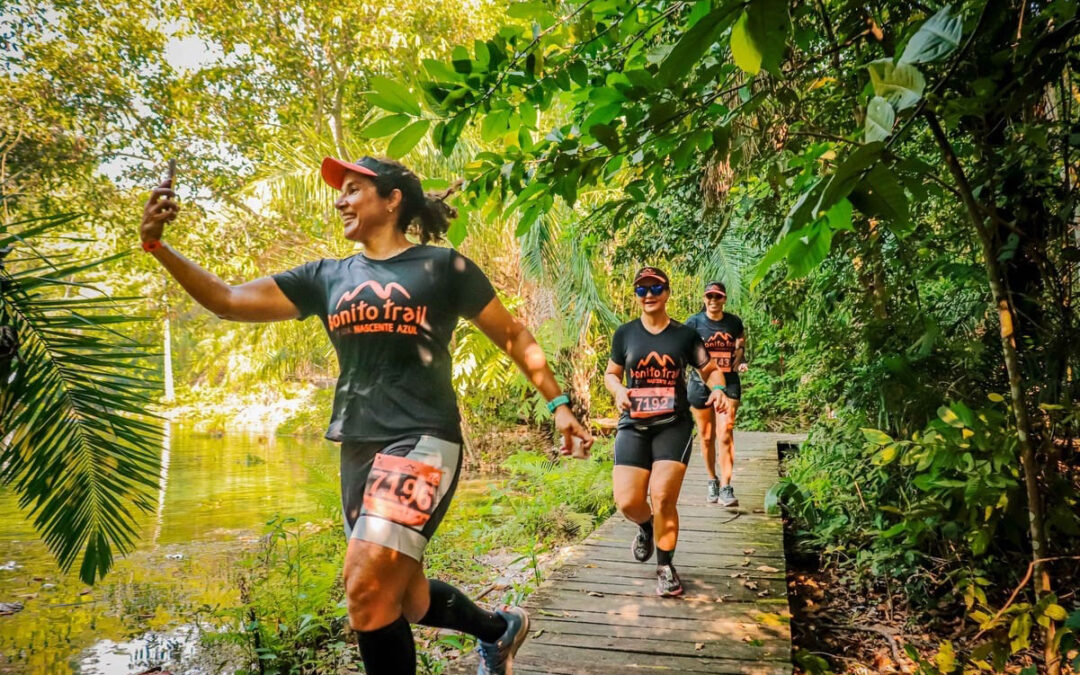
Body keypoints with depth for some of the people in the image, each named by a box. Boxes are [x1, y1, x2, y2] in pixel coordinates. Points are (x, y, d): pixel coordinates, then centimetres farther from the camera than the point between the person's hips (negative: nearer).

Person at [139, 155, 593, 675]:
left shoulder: (442, 266, 0)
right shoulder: (326, 278, 12)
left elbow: (512, 336, 5)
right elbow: (229, 301, 7)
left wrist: (557, 404, 0)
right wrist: (157, 246, -4)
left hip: (422, 441, -6)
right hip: (358, 451, 6)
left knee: (367, 588, -19)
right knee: (402, 599, 16)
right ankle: (500, 628, 43)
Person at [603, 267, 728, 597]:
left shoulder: (685, 334, 3)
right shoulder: (624, 333, 5)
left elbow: (710, 370, 8)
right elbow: (610, 374, 13)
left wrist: (718, 389, -14)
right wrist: (618, 391, -9)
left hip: (674, 424, -1)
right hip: (633, 425, 1)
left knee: (663, 498, -11)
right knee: (627, 501, -8)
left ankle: (666, 568, 12)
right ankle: (646, 527, 31)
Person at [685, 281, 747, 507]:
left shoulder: (734, 322, 6)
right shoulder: (694, 322, 0)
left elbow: (741, 348, 19)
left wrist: (741, 362, 0)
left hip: (728, 383, 0)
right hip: (700, 383, 0)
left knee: (725, 435, -11)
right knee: (706, 436, 9)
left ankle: (726, 488, -10)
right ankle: (712, 480, 28)